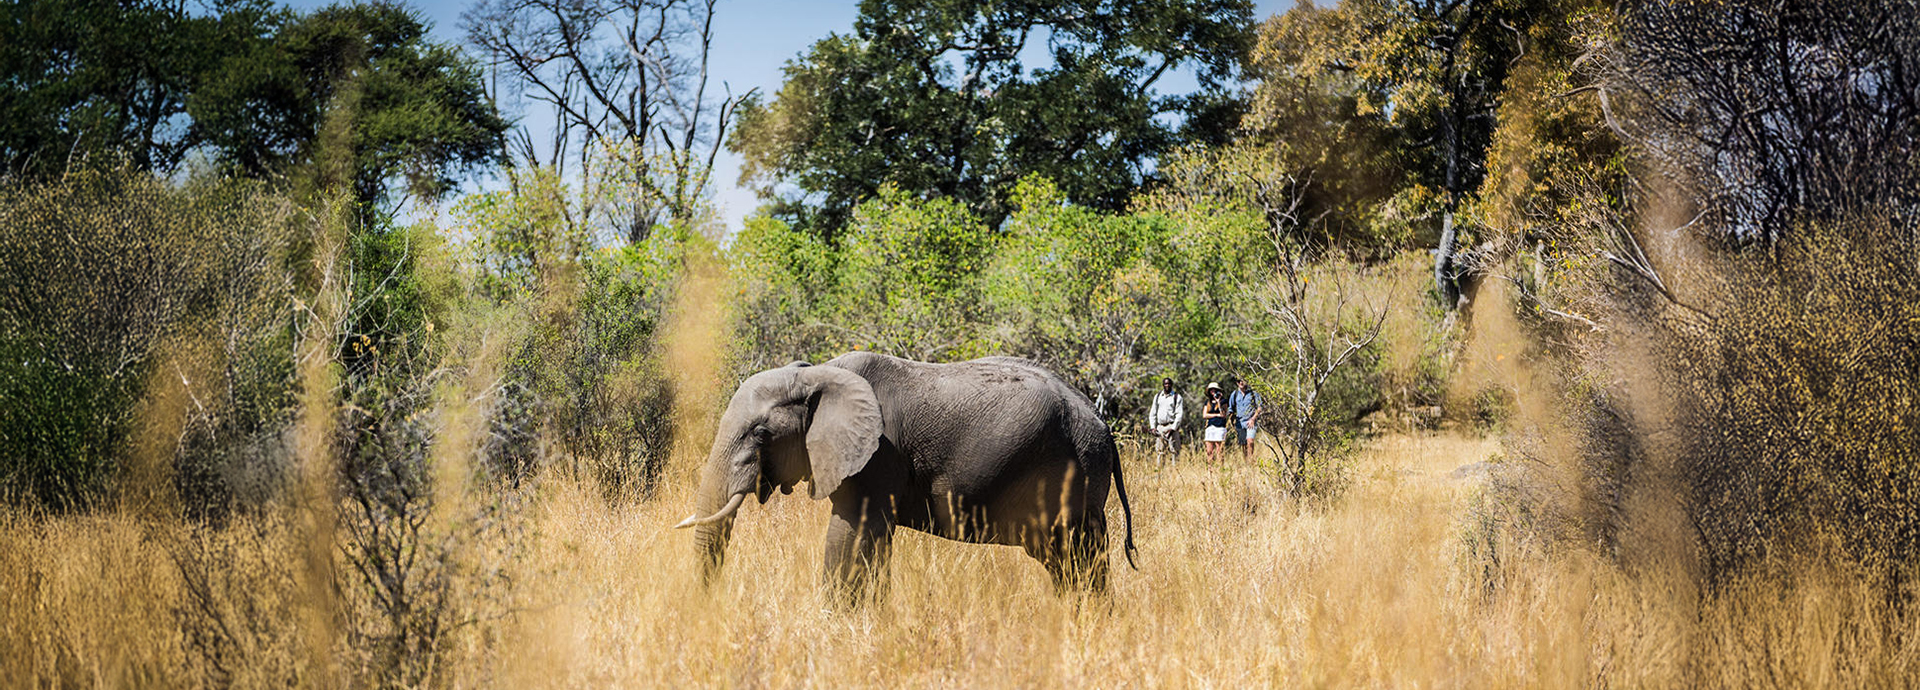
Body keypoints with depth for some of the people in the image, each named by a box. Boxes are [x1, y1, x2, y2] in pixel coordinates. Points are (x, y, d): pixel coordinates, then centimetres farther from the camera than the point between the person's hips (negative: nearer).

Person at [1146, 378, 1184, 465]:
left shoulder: (1177, 397, 3)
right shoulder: (1157, 396, 16)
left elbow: (1179, 414, -4)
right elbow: (1152, 413, 16)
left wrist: (1173, 429, -14)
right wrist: (1153, 427, 3)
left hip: (1171, 427, -4)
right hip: (1160, 427, 4)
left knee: (1174, 450, -10)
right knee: (1159, 451, 0)